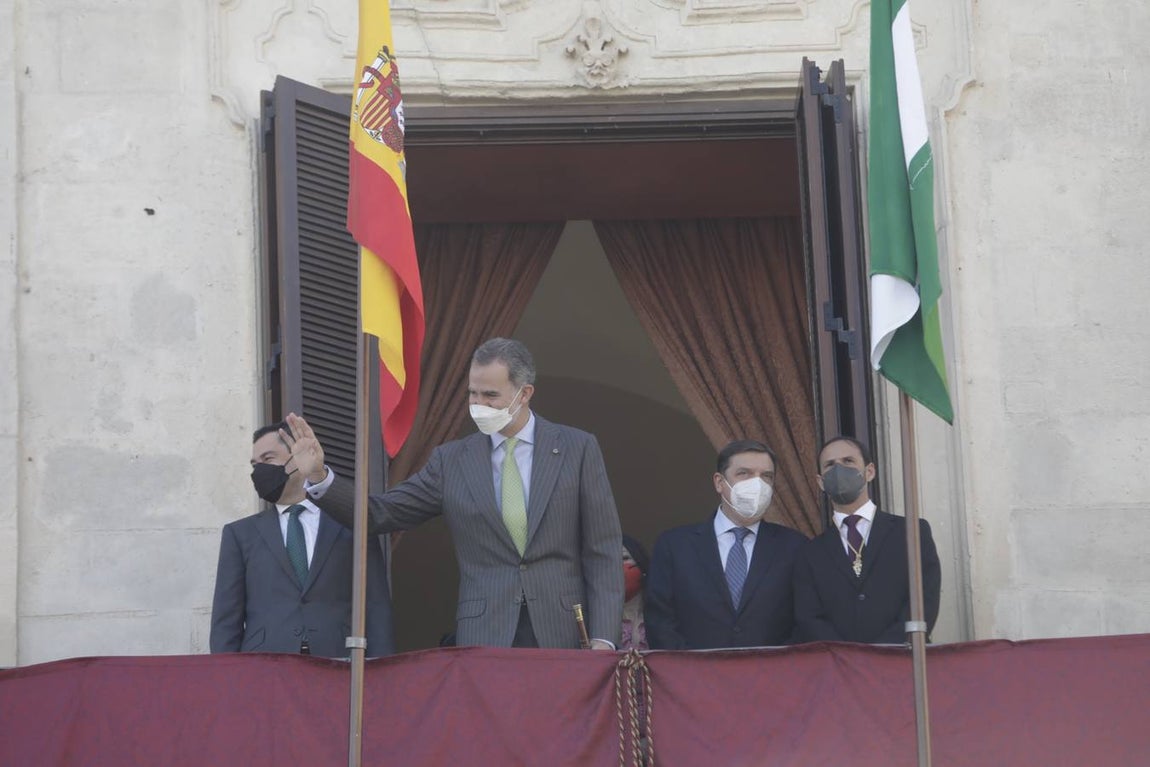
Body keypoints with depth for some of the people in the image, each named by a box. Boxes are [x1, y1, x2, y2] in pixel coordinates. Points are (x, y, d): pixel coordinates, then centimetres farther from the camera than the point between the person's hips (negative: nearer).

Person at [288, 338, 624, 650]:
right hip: (483, 641, 1)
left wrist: (602, 639, -7)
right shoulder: (451, 460, 8)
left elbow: (603, 552, 1)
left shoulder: (578, 448, 3)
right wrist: (319, 476, -8)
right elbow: (381, 514, 7)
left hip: (563, 634, -1)